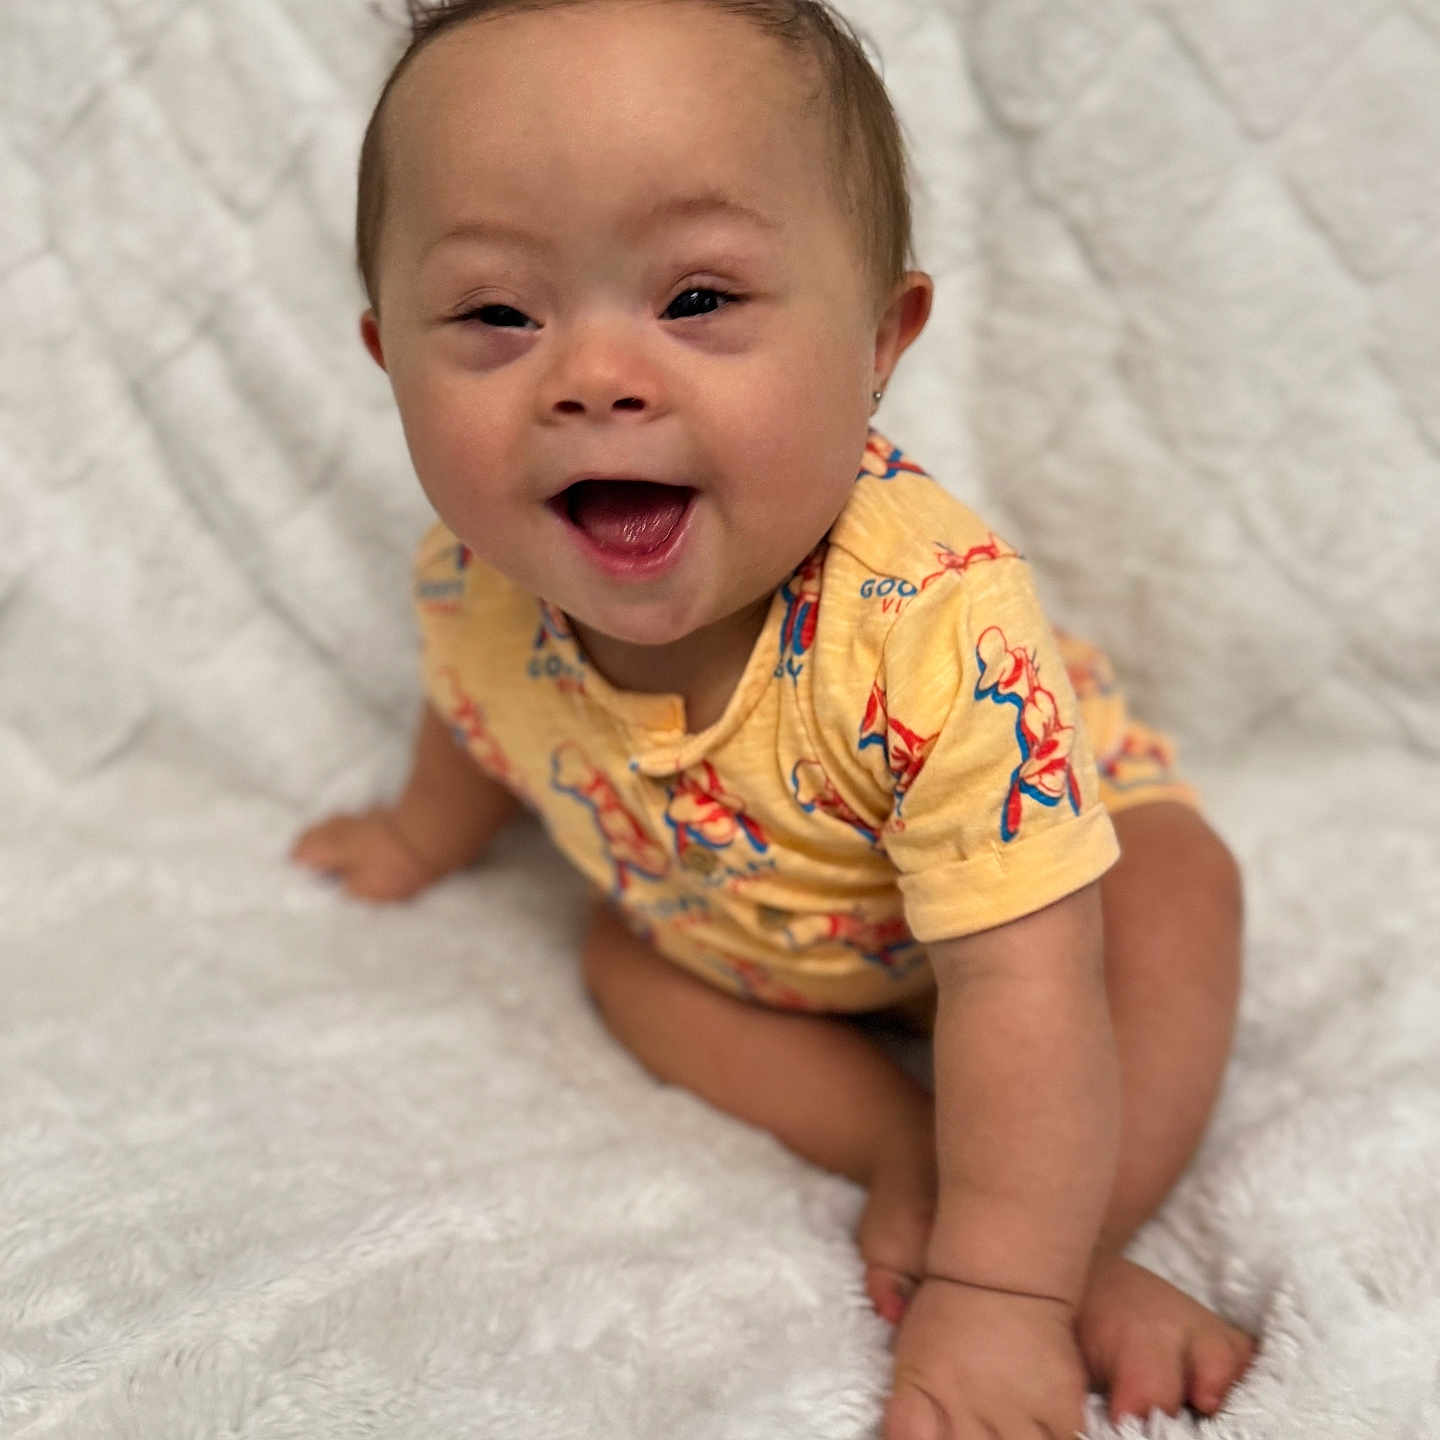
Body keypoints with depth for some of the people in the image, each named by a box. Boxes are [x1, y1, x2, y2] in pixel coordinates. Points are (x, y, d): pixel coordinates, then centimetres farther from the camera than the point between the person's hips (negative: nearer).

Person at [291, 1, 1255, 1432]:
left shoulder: (936, 624, -45)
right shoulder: (477, 582, -28)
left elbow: (1018, 985, -41)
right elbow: (479, 721, -1)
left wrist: (999, 1297, -41)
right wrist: (426, 833, 19)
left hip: (995, 875, -4)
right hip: (734, 916, 5)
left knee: (1178, 890, -25)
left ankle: (1086, 1238, -21)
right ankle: (902, 1155, -7)